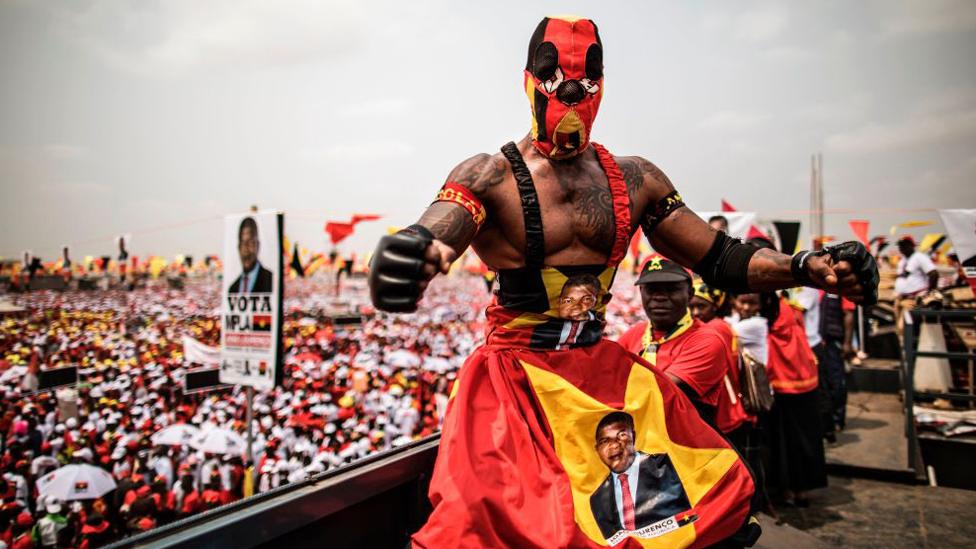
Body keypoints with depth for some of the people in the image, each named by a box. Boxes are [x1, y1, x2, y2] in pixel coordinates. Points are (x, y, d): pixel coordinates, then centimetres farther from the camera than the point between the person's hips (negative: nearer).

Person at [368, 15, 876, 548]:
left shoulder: (635, 180, 6)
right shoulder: (489, 176, -7)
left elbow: (721, 258, 9)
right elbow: (427, 241, -24)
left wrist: (808, 266, -8)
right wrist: (409, 255, -49)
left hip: (605, 370, 5)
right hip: (515, 378, -4)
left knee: (719, 494, 7)